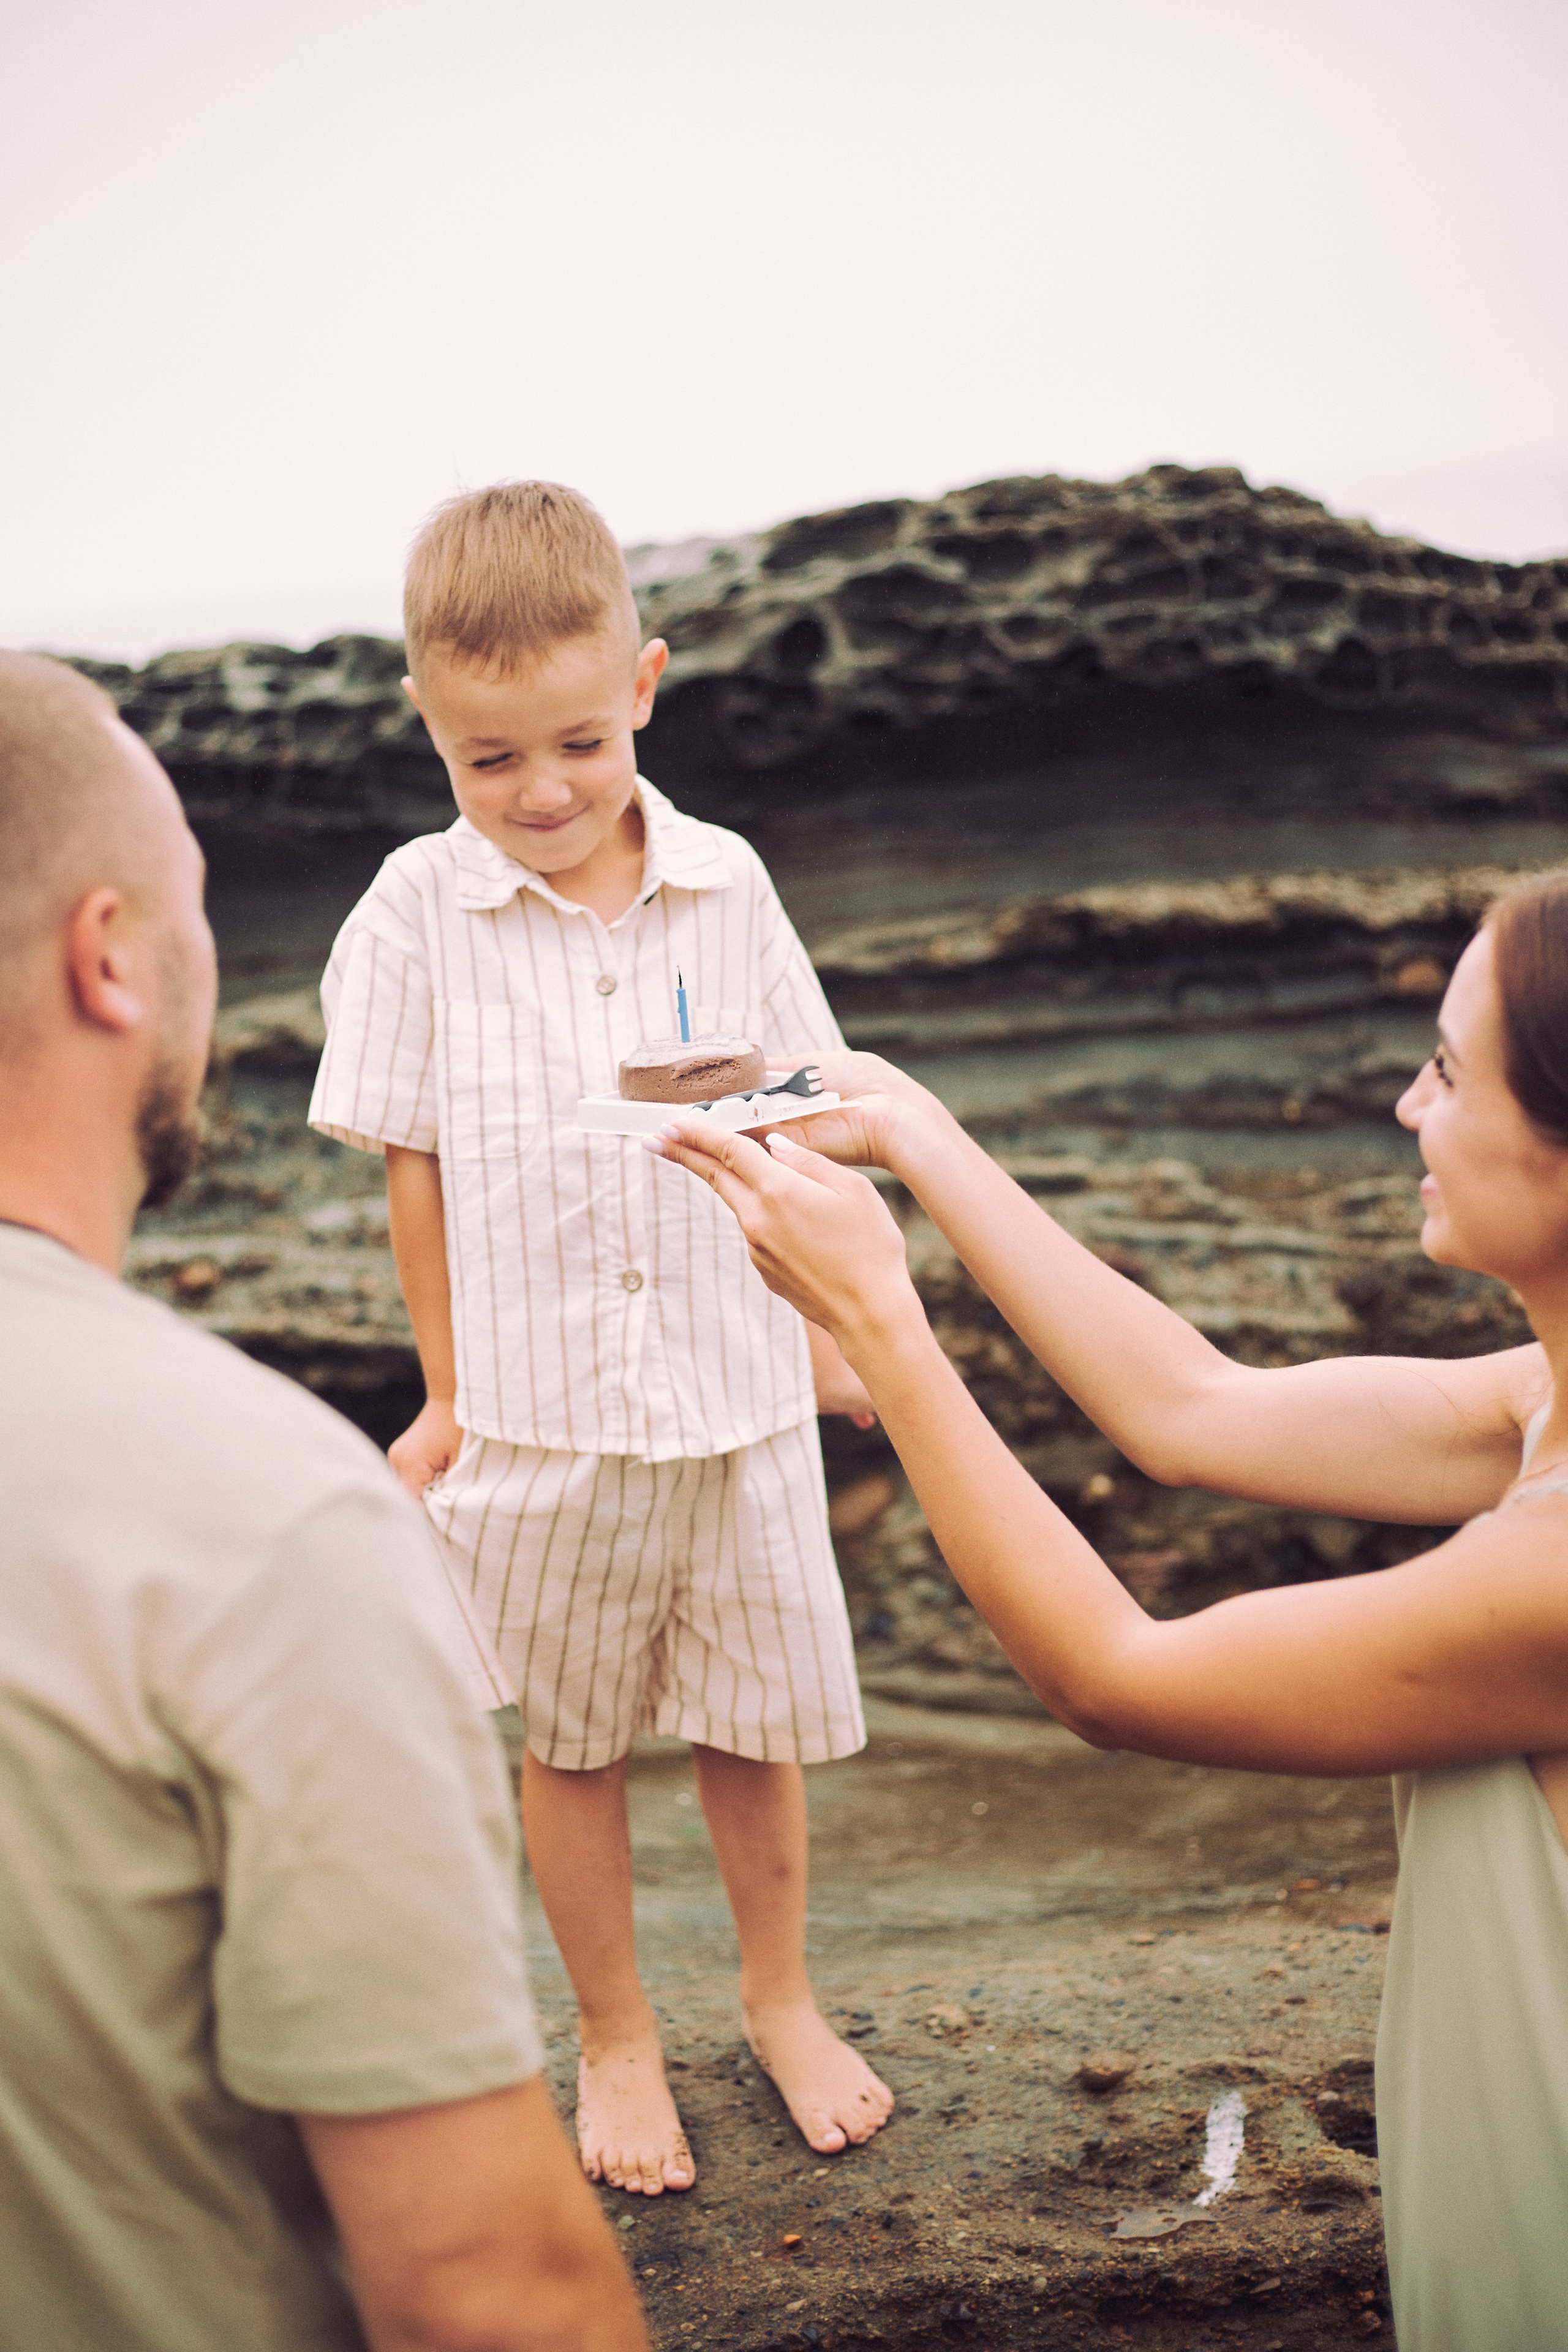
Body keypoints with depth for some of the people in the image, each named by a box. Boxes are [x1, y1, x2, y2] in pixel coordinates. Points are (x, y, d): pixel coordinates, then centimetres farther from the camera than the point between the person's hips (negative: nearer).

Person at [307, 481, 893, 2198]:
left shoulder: (725, 885, -3)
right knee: (572, 1742, 14)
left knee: (756, 1724, 15)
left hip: (736, 1391, 2)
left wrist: (829, 1328, 12)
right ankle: (614, 2039, 37)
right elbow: (412, 1162, -1)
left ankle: (778, 1995, 41)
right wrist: (448, 1392, 4)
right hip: (540, 1411, -1)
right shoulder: (419, 912, -7)